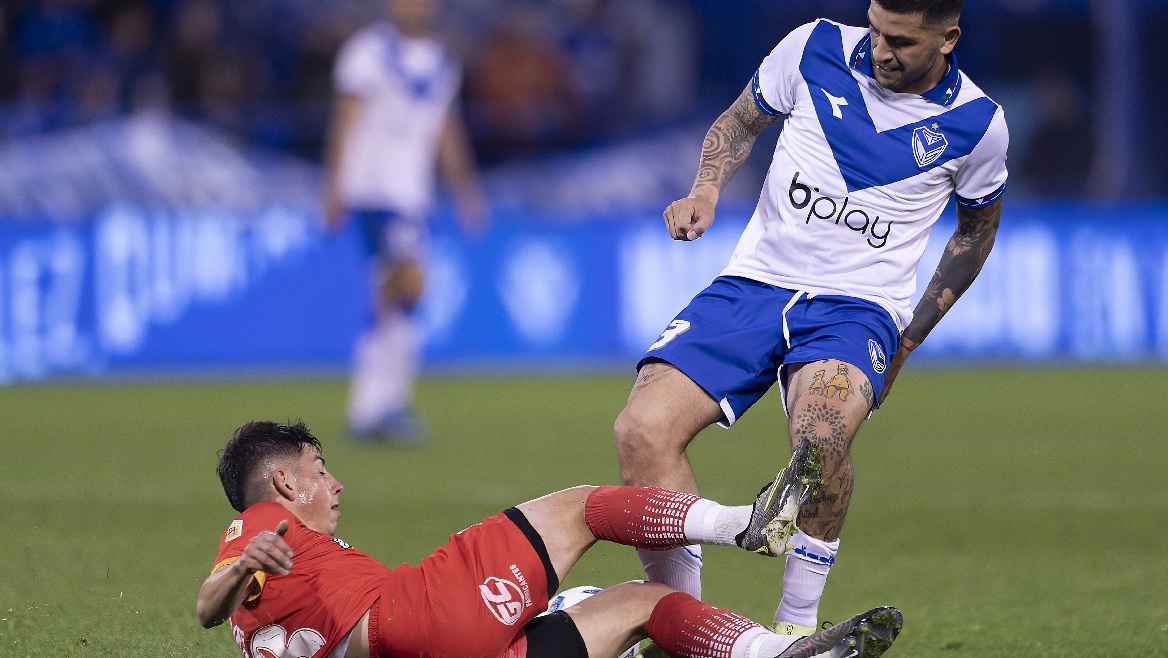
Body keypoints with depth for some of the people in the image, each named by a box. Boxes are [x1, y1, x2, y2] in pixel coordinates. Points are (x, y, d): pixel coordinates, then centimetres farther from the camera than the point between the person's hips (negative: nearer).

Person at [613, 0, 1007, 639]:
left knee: (821, 431, -37)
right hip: (754, 280, 3)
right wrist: (707, 189, -3)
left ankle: (796, 625, -18)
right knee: (641, 430, -21)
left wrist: (909, 341, 16)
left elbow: (976, 231, 17)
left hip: (856, 305, -2)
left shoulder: (976, 124, -1)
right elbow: (740, 121, 17)